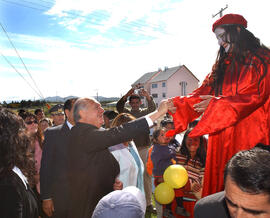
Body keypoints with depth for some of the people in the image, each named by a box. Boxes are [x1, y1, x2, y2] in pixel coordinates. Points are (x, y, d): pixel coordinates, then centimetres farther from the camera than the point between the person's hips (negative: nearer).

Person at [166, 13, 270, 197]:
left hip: (249, 133, -4)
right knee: (219, 180, 5)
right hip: (222, 132, 5)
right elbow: (204, 92, 9)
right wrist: (176, 104, -5)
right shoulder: (223, 65, 18)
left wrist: (217, 102, -18)